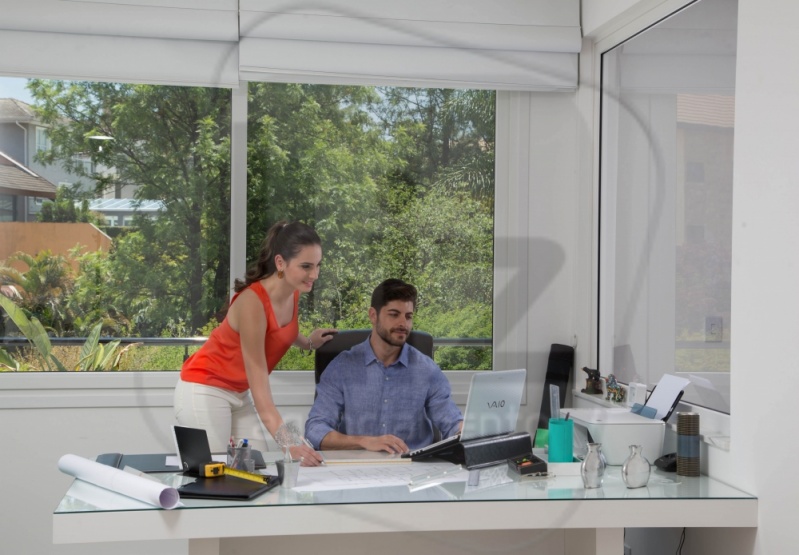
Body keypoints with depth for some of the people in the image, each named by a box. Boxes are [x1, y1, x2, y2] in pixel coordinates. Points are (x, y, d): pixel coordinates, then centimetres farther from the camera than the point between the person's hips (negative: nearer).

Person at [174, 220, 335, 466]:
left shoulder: (293, 293, -7)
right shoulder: (253, 301, -31)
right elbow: (258, 382, -35)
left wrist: (307, 342, 9)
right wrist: (286, 441, -43)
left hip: (240, 393, 8)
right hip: (205, 390, -7)